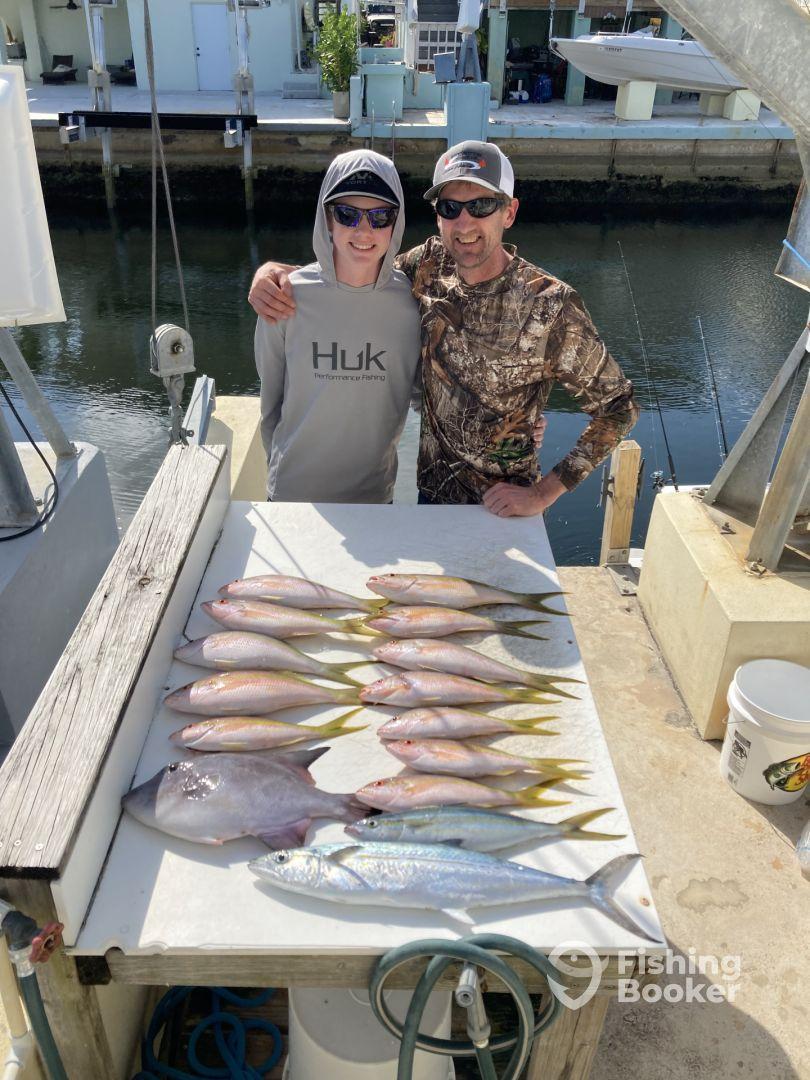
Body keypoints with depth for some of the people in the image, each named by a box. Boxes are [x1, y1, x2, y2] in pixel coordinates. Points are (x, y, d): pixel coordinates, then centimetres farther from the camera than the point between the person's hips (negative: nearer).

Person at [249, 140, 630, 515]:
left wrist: (543, 494, -20)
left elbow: (618, 408, -16)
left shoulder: (549, 306, -23)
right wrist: (274, 271, -16)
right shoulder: (430, 265, -10)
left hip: (502, 507, -4)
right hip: (431, 488, 5)